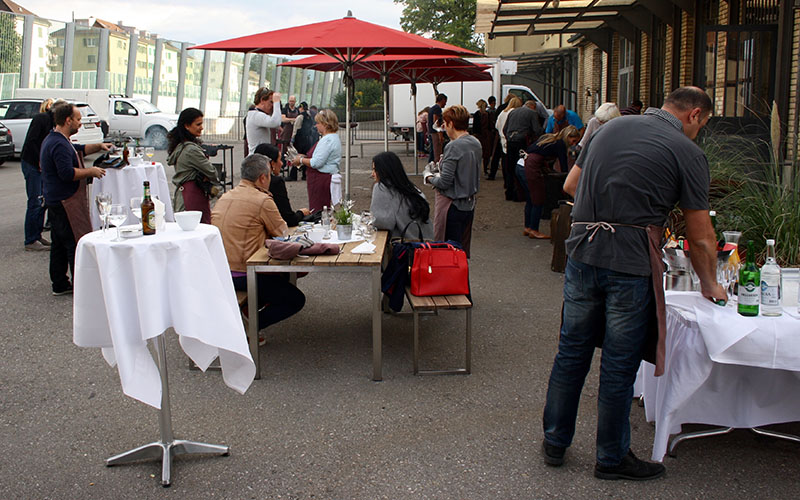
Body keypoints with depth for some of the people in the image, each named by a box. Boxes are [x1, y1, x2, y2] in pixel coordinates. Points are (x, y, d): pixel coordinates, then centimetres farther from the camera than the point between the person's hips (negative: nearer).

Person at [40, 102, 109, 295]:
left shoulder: (53, 140, 16)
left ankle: (59, 284, 23)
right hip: (65, 202, -11)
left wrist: (99, 146, 18)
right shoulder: (59, 145, -20)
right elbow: (67, 173, -28)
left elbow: (79, 149, 30)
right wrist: (91, 171, -16)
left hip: (55, 201, 11)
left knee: (60, 243, 15)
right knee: (77, 243, -7)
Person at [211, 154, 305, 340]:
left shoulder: (225, 197, 12)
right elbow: (282, 233, -3)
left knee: (281, 275, 28)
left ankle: (249, 308, 14)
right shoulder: (262, 200, -13)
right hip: (242, 274, -9)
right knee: (296, 300, 3)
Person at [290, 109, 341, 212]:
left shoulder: (327, 140, -17)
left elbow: (317, 163, -21)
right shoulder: (334, 137, 17)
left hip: (321, 180, -11)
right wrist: (305, 157, 16)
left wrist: (301, 160, -6)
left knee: (317, 211, -9)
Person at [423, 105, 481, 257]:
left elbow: (445, 182, -21)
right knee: (462, 248, 17)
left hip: (452, 205, -8)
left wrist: (429, 177, -1)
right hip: (469, 204, 9)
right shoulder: (476, 144, 6)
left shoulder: (453, 147, -19)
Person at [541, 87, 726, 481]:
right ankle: (612, 458, 22)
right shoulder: (687, 153, -3)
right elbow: (700, 237, 1)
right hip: (632, 264, -5)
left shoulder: (610, 128, 12)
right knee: (620, 364, 7)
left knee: (571, 351, 16)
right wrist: (710, 284, 16)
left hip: (581, 253, 5)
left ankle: (555, 442, 29)